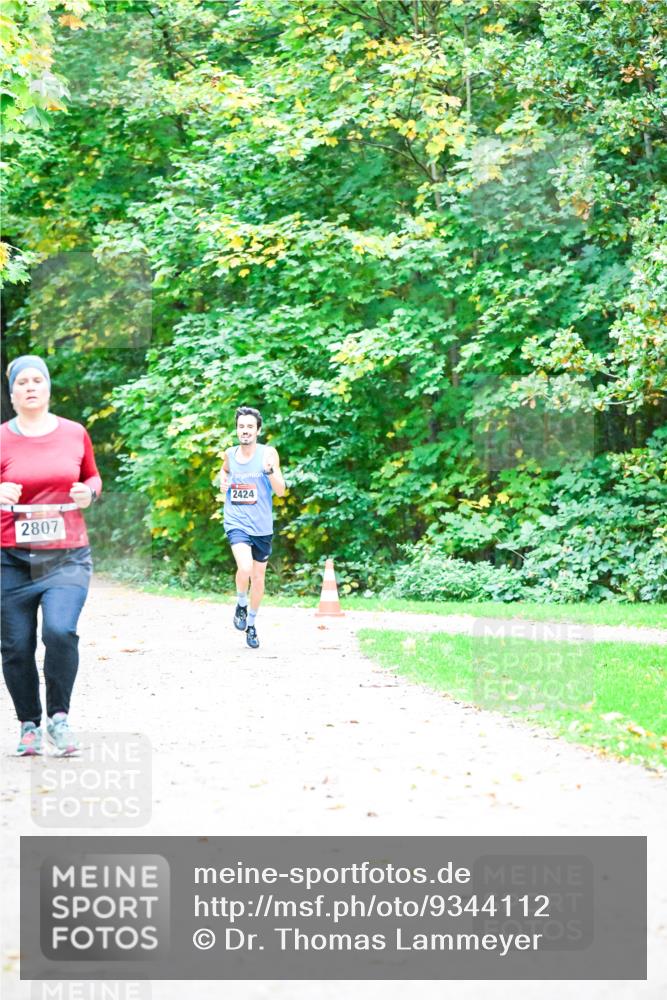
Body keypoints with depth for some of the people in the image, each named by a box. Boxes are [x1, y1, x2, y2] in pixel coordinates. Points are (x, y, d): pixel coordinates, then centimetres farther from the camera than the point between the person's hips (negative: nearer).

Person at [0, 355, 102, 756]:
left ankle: (60, 715, -2)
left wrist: (89, 492, -1)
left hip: (67, 556, 0)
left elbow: (93, 476, 21)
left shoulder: (75, 434, 6)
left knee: (61, 631, -21)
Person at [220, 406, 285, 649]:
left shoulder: (268, 453, -8)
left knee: (258, 578, 12)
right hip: (236, 522, 0)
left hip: (262, 526, 0)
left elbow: (281, 491, -13)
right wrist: (222, 481, 6)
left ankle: (251, 623, 34)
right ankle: (241, 604, 4)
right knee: (245, 567, -26)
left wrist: (269, 470, -29)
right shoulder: (230, 454, 2)